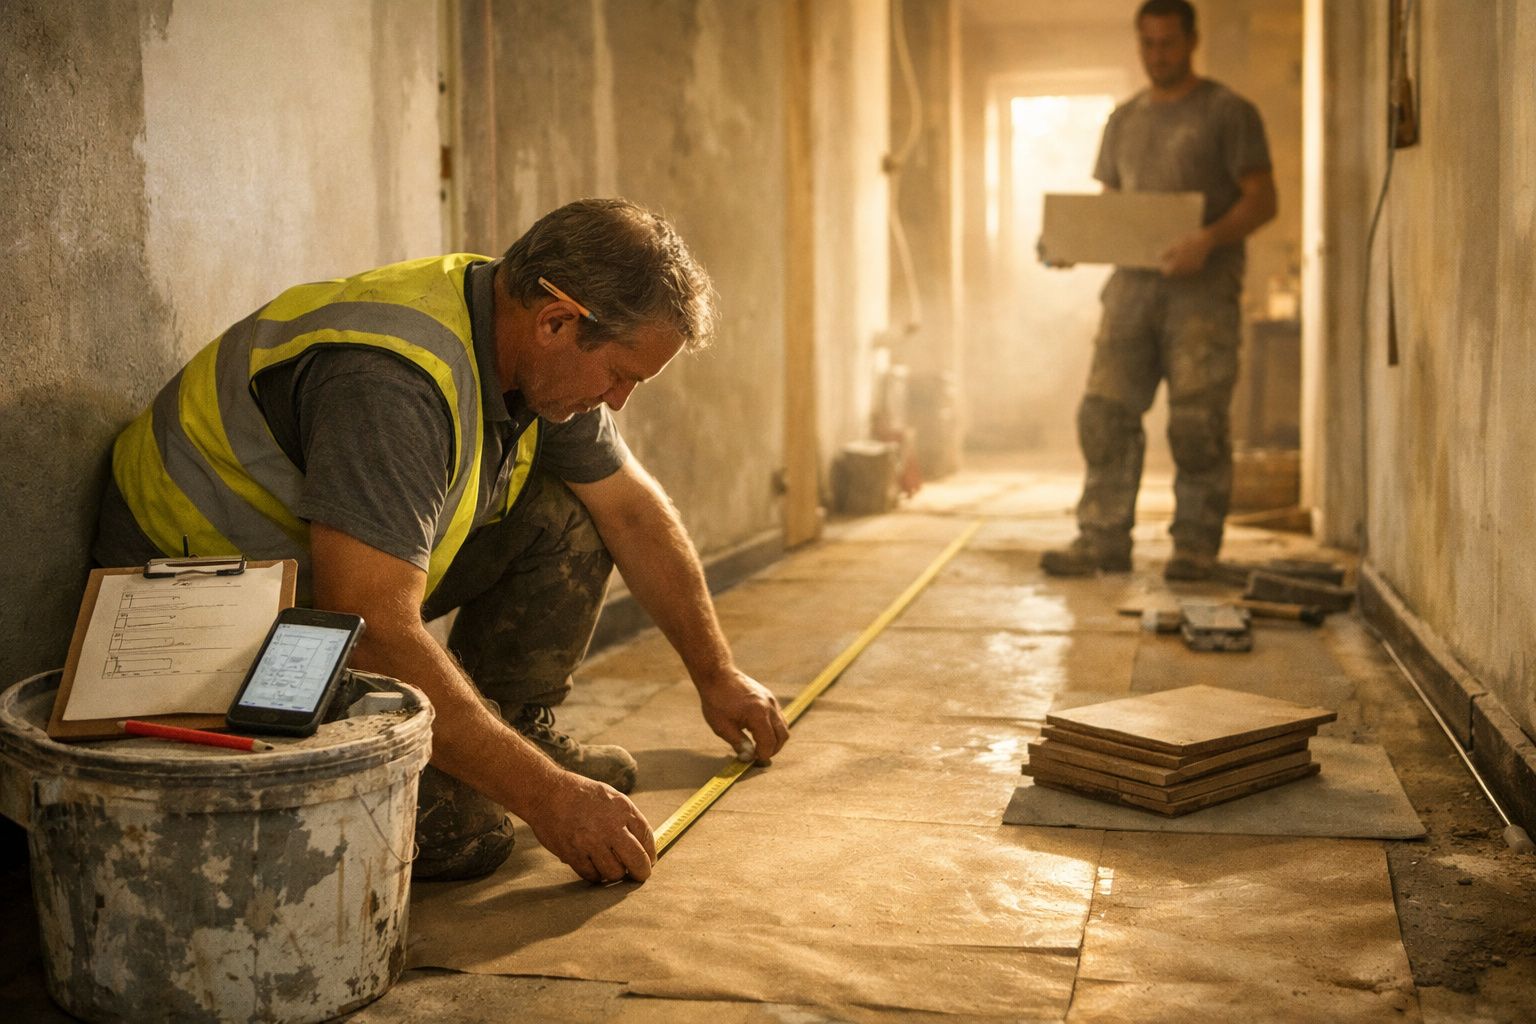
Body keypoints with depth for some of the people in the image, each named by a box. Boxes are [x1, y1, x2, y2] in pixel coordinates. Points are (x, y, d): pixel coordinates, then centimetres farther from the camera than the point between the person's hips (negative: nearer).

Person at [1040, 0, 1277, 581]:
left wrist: (1207, 240, -20)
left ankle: (1196, 544, 4)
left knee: (1197, 418, -7)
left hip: (1203, 284, -4)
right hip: (1133, 279, 5)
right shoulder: (1124, 120, 19)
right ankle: (1102, 539, 3)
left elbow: (1262, 199, -3)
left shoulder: (1228, 112, 4)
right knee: (1105, 410, -3)